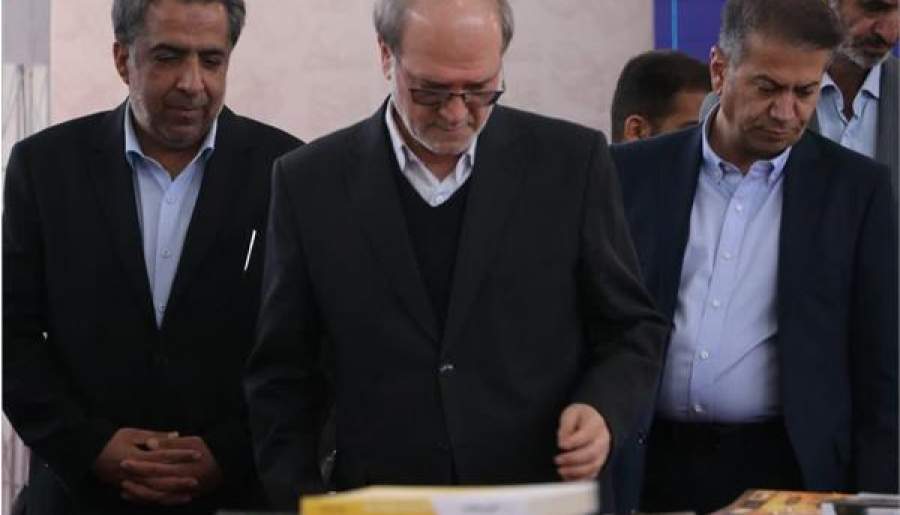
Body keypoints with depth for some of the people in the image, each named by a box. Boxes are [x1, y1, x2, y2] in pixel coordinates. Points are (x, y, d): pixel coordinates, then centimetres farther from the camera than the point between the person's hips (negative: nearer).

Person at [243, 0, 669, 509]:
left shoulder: (573, 163, -5)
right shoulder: (311, 181, -3)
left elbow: (633, 329, 2)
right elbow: (284, 376, 2)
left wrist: (603, 408, -16)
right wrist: (301, 501, -6)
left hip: (547, 500, 0)